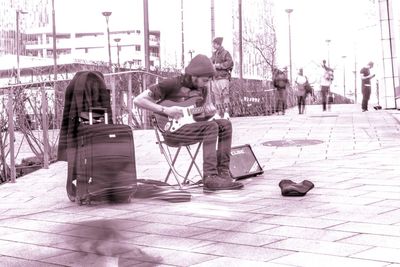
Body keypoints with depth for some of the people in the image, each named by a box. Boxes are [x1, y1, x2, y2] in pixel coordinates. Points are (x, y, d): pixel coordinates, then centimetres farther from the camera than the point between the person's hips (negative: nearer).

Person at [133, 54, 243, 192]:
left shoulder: (203, 89, 11)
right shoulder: (171, 85, -9)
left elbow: (201, 115, 22)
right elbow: (139, 100, -11)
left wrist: (209, 112, -3)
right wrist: (166, 110, -19)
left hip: (191, 127, 7)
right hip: (172, 131, -7)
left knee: (225, 124, -14)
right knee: (211, 127, -28)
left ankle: (222, 173, -17)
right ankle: (210, 179, -33)